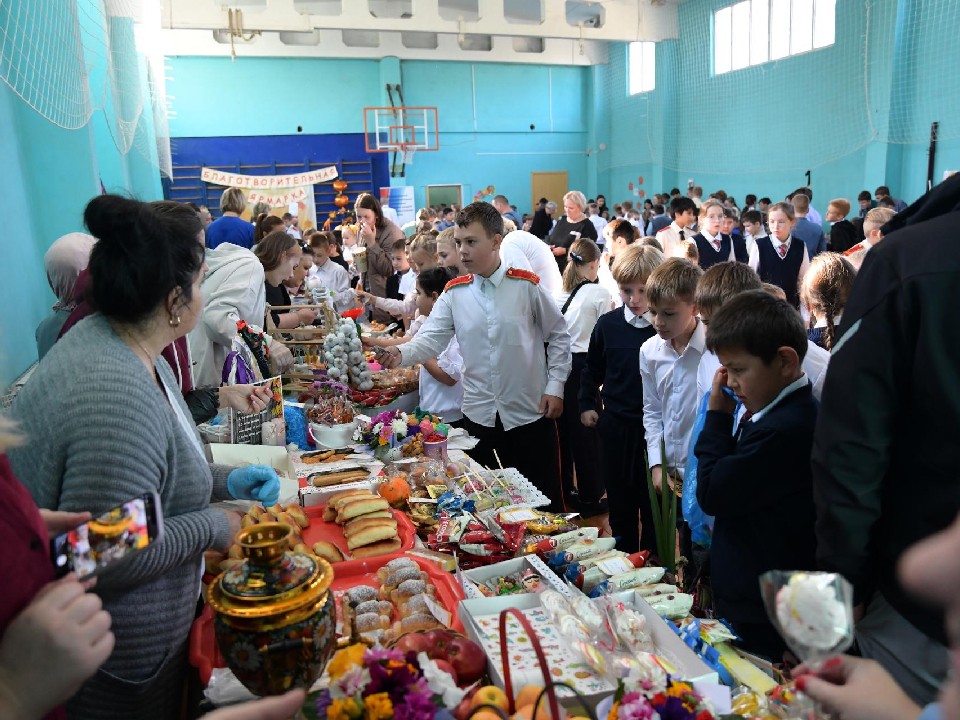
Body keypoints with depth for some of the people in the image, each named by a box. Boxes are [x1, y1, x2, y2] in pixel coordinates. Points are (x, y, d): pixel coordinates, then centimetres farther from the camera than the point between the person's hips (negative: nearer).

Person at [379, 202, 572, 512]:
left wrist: (555, 387, -4)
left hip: (530, 413, -2)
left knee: (544, 502, 11)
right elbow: (431, 339, -7)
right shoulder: (454, 293, 0)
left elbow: (558, 335, 1)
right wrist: (401, 353, -27)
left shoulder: (526, 285, -7)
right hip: (478, 415, 3)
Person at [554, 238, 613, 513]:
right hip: (585, 366, -5)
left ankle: (564, 489, 31)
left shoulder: (558, 293, 2)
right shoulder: (599, 294, -12)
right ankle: (590, 497, 15)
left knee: (565, 428, 17)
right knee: (588, 432, 5)